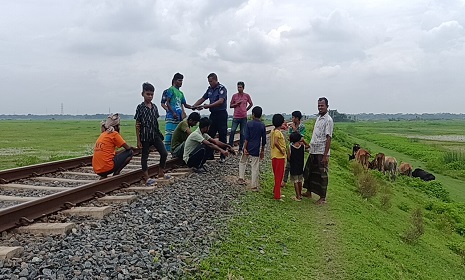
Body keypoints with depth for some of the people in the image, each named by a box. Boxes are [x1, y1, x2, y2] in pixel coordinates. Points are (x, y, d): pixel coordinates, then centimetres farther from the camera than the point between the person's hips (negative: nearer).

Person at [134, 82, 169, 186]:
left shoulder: (154, 107, 9)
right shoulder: (140, 107, -6)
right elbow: (137, 125, -5)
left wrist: (159, 133, 9)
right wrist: (138, 140, -7)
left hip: (155, 134, 5)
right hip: (145, 136, -5)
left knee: (164, 153, 0)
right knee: (144, 156, 4)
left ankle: (161, 173, 17)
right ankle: (147, 178, 9)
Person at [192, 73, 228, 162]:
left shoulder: (222, 88, -9)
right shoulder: (210, 89, 13)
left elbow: (220, 101, -22)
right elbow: (202, 99, 16)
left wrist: (208, 106, -27)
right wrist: (194, 106, 2)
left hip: (221, 114, -7)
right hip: (213, 114, 7)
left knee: (222, 136, -2)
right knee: (209, 135, 5)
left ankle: (222, 156, 4)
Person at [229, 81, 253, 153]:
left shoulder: (247, 95, 4)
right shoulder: (234, 95, 5)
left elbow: (251, 104, 17)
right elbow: (231, 105, 9)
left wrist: (246, 109, 9)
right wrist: (237, 104, -7)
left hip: (244, 117, 0)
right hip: (236, 117, 0)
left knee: (242, 133, 3)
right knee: (232, 131, -12)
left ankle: (240, 149, 10)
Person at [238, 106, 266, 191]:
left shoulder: (249, 124, -6)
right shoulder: (262, 125, 2)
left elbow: (247, 137, -11)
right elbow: (264, 140, 6)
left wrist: (245, 148, -8)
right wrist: (262, 150, 14)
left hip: (248, 148, -1)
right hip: (256, 149, 1)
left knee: (242, 162, 22)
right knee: (255, 167, 2)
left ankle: (241, 178, 19)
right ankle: (254, 185, 4)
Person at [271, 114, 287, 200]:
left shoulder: (273, 131, 9)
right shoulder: (278, 132, -18)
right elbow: (276, 142, -33)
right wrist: (281, 150, -21)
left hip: (274, 156, 9)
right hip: (279, 156, -9)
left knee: (277, 175, 20)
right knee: (279, 176, -3)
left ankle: (275, 191, 32)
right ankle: (277, 196, 1)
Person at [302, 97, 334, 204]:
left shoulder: (328, 120, -12)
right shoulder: (318, 118, 13)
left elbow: (328, 138, -16)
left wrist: (325, 155, -20)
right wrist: (309, 145, 14)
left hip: (321, 152, -9)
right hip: (313, 151, 9)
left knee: (322, 175, 0)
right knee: (308, 172, 17)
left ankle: (323, 198, 10)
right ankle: (309, 192, 33)